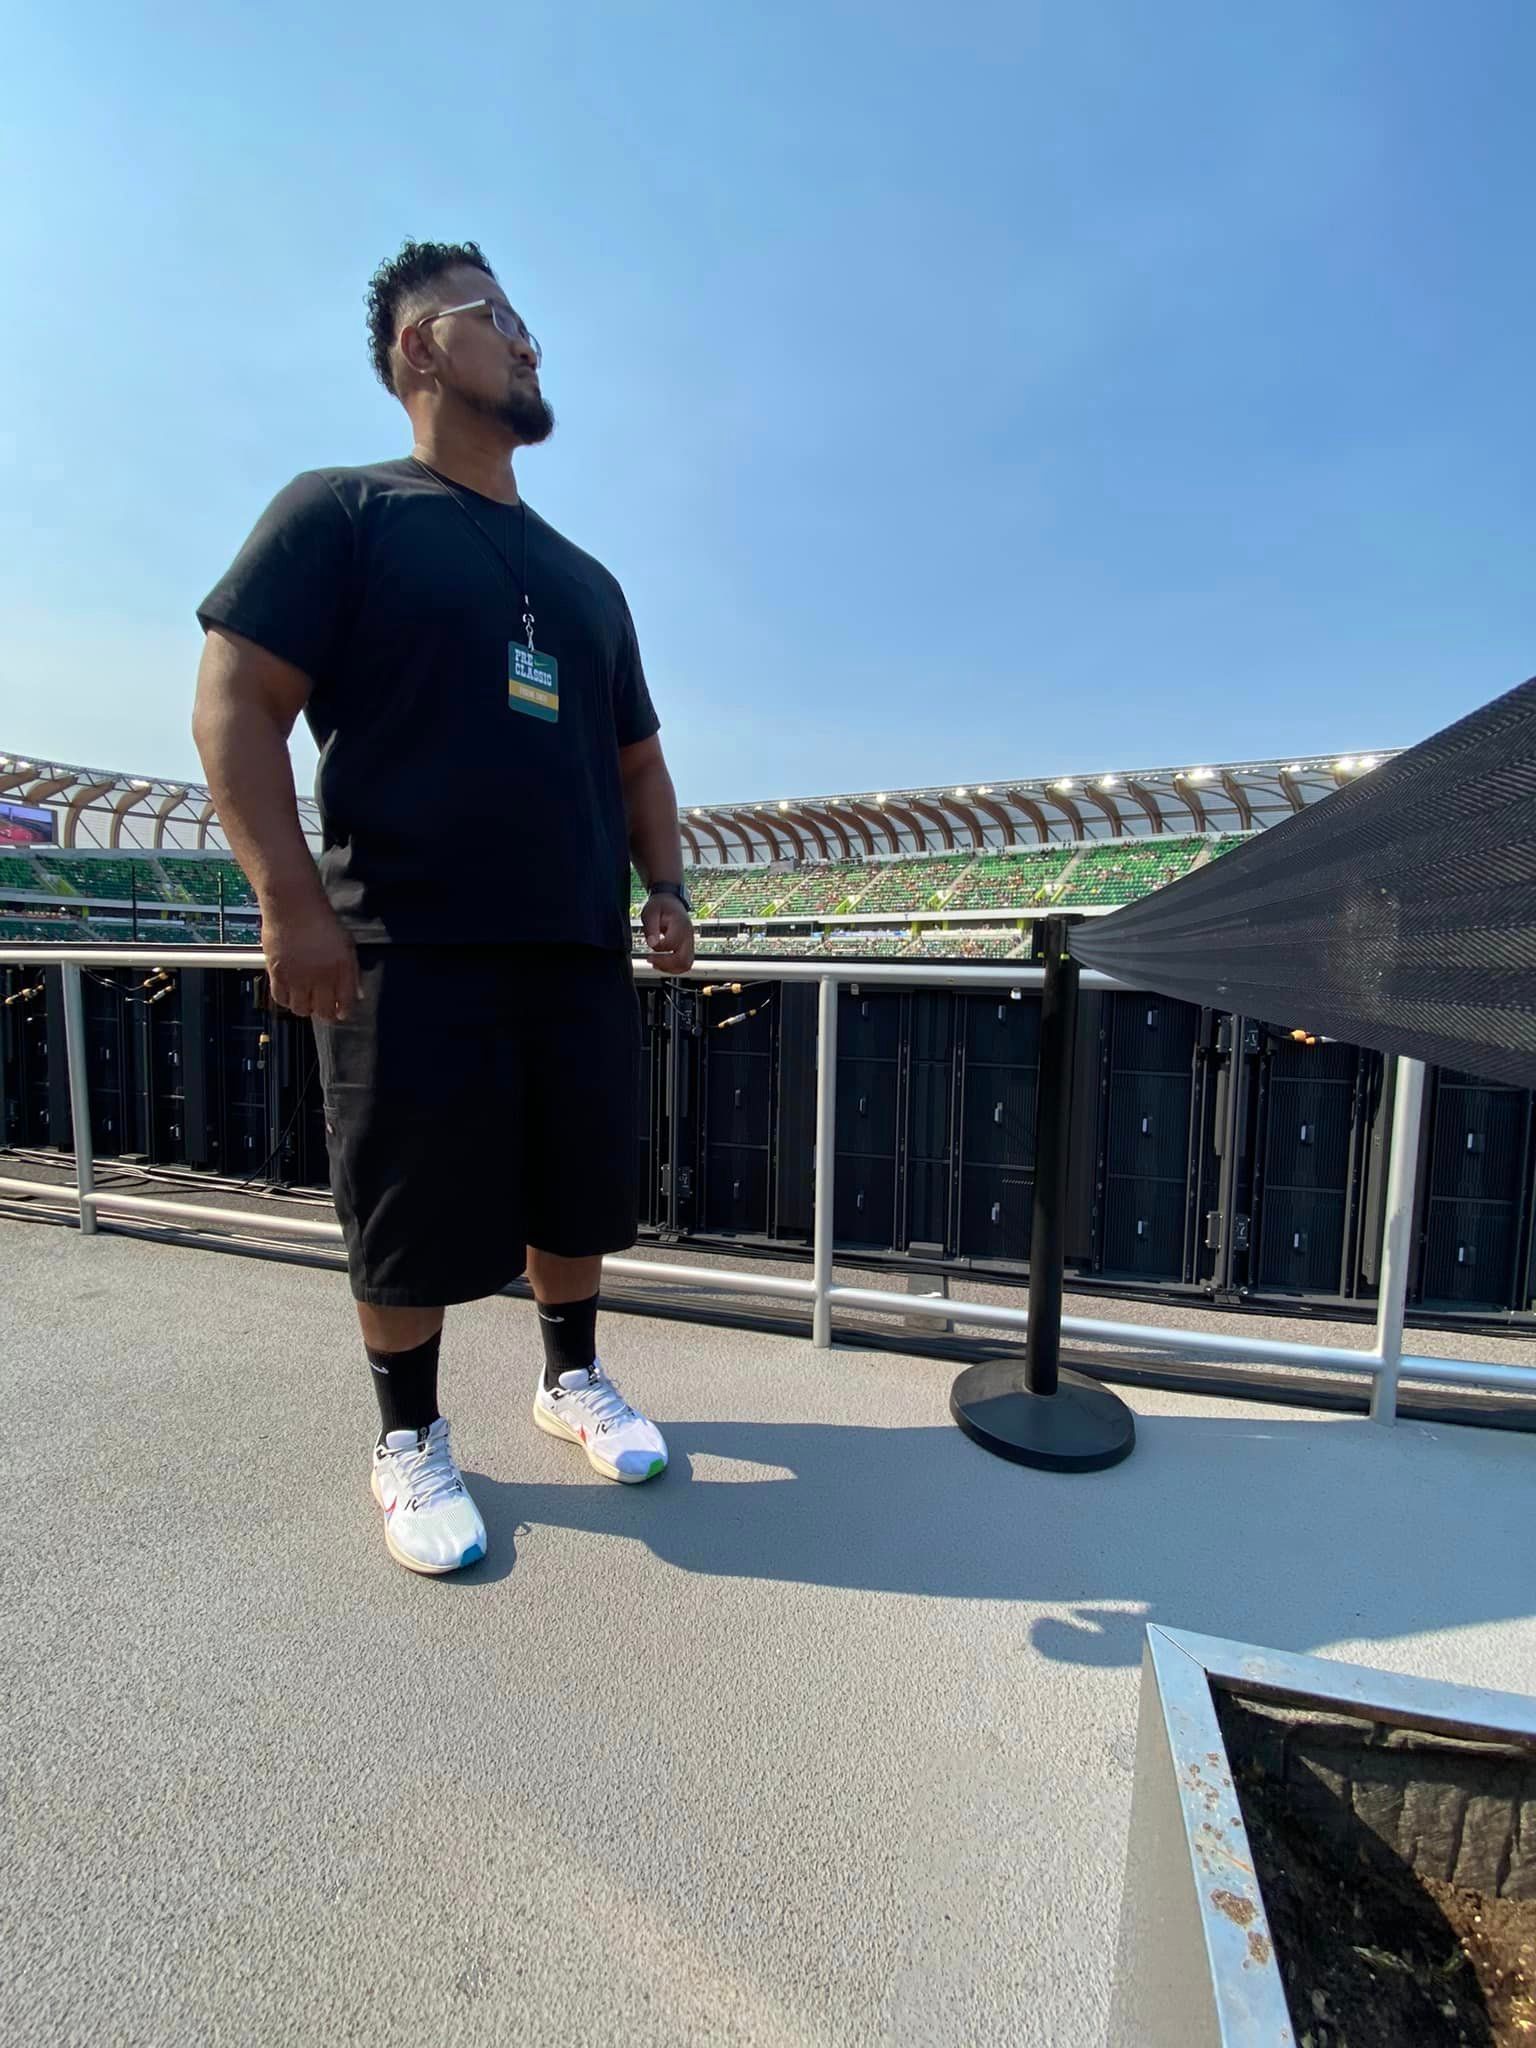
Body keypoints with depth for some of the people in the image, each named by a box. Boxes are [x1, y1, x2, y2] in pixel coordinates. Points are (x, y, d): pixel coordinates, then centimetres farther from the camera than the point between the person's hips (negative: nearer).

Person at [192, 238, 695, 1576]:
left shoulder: (586, 580, 22)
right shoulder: (342, 513, 5)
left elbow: (637, 758, 22)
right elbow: (235, 707, -4)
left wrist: (666, 888, 6)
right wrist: (291, 902, -16)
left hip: (583, 955, 6)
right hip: (410, 953, -5)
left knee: (579, 1198, 12)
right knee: (415, 1224, 3)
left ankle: (573, 1379, 34)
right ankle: (409, 1442, 25)